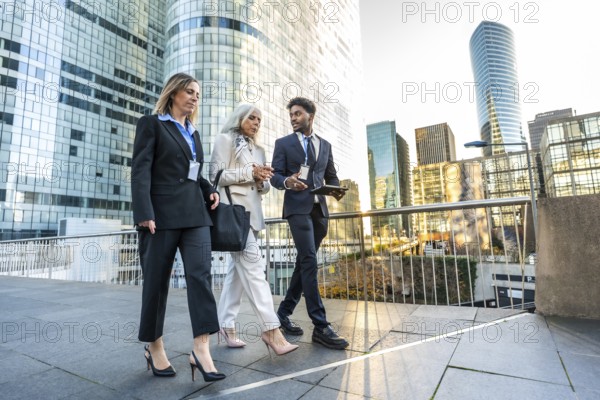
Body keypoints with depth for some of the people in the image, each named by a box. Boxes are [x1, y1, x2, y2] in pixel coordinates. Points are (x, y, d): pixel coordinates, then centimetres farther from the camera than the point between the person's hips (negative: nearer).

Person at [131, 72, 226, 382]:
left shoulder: (192, 133, 22)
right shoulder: (151, 124, 4)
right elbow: (140, 170, -7)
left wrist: (209, 190, 6)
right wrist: (144, 213, -19)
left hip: (194, 213, 5)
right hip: (162, 214, -5)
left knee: (200, 273, -8)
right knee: (156, 281, 5)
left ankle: (201, 348, -6)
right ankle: (154, 347, 22)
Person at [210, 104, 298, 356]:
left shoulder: (258, 150, 23)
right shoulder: (225, 139, 5)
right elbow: (217, 175, -7)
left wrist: (262, 179, -3)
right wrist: (249, 172, -13)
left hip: (252, 211, 7)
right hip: (233, 208, -7)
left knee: (239, 267, 7)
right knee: (252, 264, -16)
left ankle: (226, 325, 16)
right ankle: (270, 328, -15)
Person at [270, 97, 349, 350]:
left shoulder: (325, 145, 19)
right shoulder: (283, 143, 8)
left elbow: (331, 177, 17)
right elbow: (275, 176, 0)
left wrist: (336, 190, -5)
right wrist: (287, 181, -23)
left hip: (319, 209, 5)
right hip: (298, 208, -4)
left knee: (304, 263, 7)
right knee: (309, 261, -15)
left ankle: (284, 312, 22)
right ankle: (320, 326, -10)